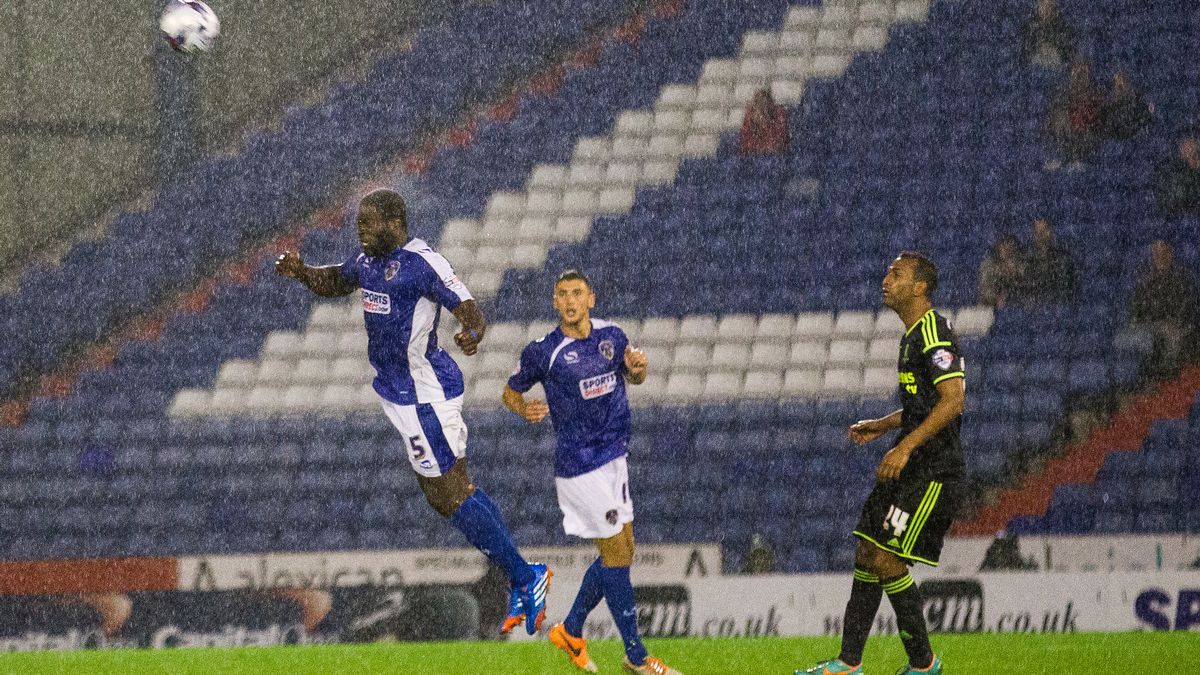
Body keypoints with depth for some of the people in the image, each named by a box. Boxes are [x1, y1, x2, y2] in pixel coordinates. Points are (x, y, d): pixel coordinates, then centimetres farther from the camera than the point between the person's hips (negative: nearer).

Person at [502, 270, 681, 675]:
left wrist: (637, 368, -4)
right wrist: (525, 410, -20)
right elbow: (510, 391, 2)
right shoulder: (543, 352, -11)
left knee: (621, 552, 12)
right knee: (616, 554, -5)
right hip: (579, 466, -7)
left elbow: (632, 378, 19)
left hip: (614, 457, 7)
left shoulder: (611, 336, 3)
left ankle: (571, 632, 29)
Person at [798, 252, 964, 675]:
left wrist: (905, 448, -25)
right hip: (909, 467, 10)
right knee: (867, 555, 9)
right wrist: (882, 426, 19)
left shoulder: (933, 334, -15)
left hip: (932, 472, -10)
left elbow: (952, 400, -23)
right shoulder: (913, 336, 17)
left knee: (885, 559, -11)